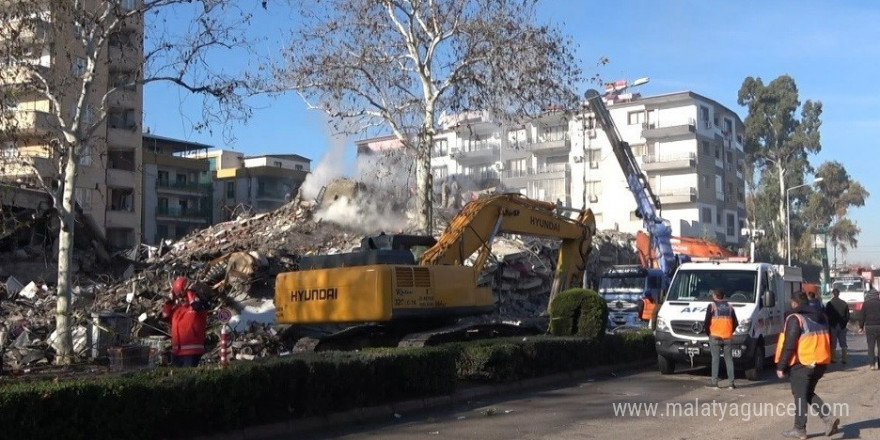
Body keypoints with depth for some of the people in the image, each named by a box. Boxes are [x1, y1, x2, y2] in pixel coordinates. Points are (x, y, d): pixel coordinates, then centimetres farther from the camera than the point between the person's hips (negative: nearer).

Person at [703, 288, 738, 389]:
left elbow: (706, 322, -6)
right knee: (729, 359, 8)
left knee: (715, 359, 0)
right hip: (728, 337, 3)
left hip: (715, 337, -3)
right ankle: (731, 382, 4)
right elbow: (736, 323, 10)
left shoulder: (712, 306, -2)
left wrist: (708, 333, 9)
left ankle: (714, 382, -2)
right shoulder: (729, 307, 12)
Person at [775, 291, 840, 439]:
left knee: (800, 396, 3)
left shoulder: (795, 319, -14)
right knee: (809, 393, 21)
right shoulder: (820, 317, 12)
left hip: (802, 364, -8)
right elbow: (826, 341, 18)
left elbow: (789, 345, -18)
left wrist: (781, 366, -13)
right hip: (820, 363, 8)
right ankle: (828, 417, 5)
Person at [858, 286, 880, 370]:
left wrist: (861, 327, 7)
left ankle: (872, 364, -3)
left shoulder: (866, 304, 0)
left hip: (870, 326, -2)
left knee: (871, 346, 2)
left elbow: (862, 316, 0)